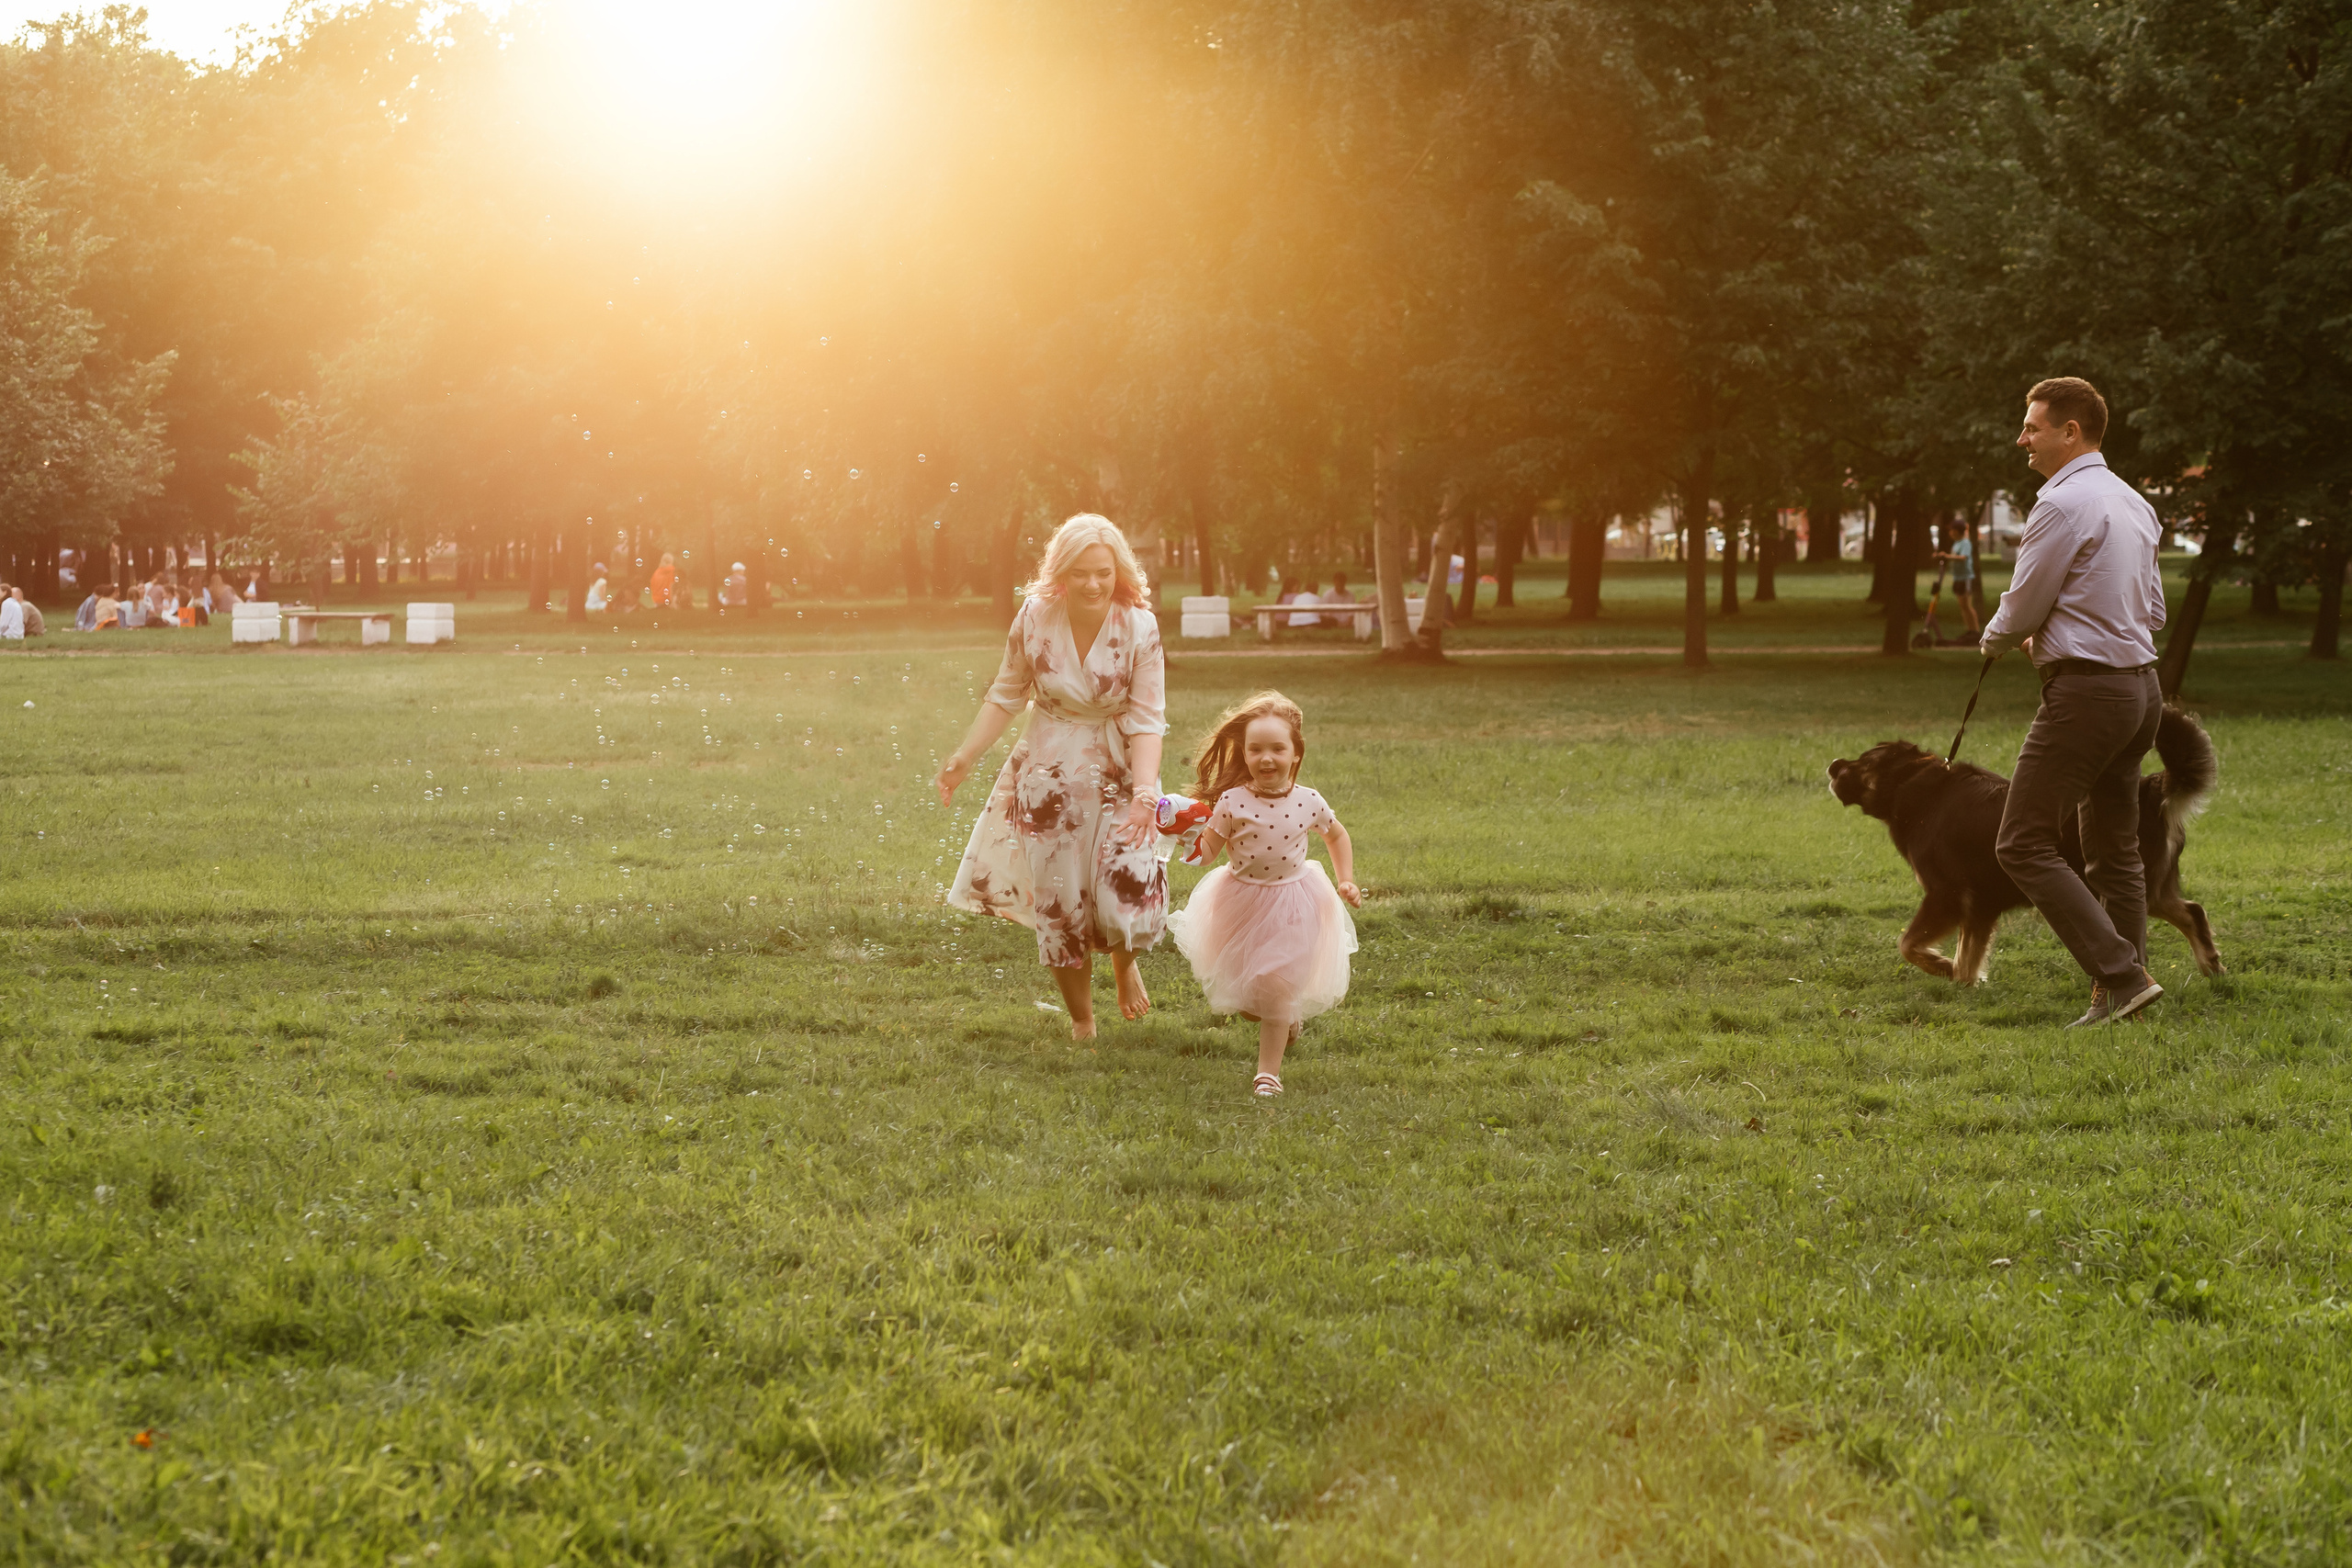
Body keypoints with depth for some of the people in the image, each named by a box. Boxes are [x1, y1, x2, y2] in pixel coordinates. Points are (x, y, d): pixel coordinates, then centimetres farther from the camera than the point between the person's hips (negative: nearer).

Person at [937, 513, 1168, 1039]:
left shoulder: (1139, 626, -13)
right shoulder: (1035, 616, -9)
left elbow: (1146, 720, -14)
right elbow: (1007, 695, 5)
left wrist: (1144, 792, -26)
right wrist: (965, 757, 2)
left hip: (1119, 774, -1)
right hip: (1049, 776, 1)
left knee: (1127, 893, -16)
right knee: (1058, 903, 4)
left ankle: (1124, 960, 22)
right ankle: (1081, 1020, 24)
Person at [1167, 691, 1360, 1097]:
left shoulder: (1309, 802, -10)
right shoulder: (1232, 802, -15)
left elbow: (1337, 836, 10)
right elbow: (1207, 852, -9)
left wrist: (1346, 880, 4)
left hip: (1291, 905, -1)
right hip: (1241, 902, 1)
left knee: (1276, 988, -4)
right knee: (1241, 994, 13)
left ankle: (1269, 1070, 9)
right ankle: (1287, 1020, 46)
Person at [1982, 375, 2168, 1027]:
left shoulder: (2064, 504, -14)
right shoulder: (2134, 503, 15)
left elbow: (2021, 610, -11)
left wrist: (1994, 640, 11)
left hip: (2086, 691, -10)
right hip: (2140, 684, 10)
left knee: (2024, 846, -7)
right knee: (2115, 852, 13)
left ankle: (2121, 975, -15)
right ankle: (2121, 998, 12)